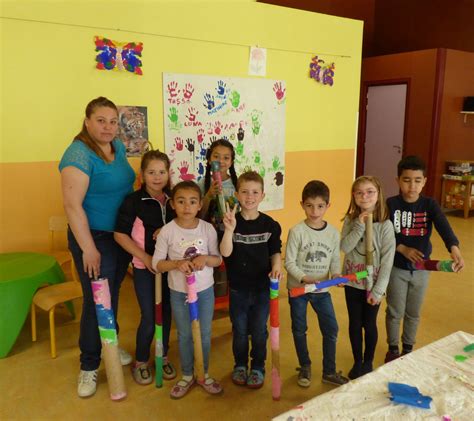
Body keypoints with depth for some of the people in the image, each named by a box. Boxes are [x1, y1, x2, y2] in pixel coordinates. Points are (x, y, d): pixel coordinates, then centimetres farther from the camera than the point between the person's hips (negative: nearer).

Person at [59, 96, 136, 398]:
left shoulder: (118, 147, 5)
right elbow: (72, 205, -22)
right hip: (94, 237, -7)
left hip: (122, 234, 7)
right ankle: (89, 366, 20)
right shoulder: (79, 153, -18)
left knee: (113, 294, 18)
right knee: (97, 300, 1)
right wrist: (88, 248, -20)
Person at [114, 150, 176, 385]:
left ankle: (163, 357, 34)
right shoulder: (134, 201, -12)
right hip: (144, 267, -4)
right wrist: (145, 257, -15)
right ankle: (140, 362, 25)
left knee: (166, 313, 14)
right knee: (149, 317, 2)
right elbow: (120, 235, -10)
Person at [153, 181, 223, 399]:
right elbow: (157, 263, -10)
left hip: (205, 290, 1)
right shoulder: (167, 231, -14)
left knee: (205, 334, 15)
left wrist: (205, 259, -24)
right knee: (184, 335, 15)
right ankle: (187, 376, 35)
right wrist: (177, 263, -27)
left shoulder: (208, 229, -10)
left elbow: (218, 259, -3)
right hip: (178, 292, -1)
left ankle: (204, 374, 37)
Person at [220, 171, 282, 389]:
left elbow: (275, 252, 1)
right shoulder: (231, 222, -10)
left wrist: (276, 267, -19)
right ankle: (240, 365, 37)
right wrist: (230, 229, -33)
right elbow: (225, 252, -19)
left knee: (259, 331, 13)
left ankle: (258, 368, 34)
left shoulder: (270, 225, -6)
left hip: (262, 287, 0)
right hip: (238, 288, 0)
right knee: (239, 330, 16)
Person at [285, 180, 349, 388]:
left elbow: (335, 259, 3)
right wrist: (304, 278, -27)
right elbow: (289, 262, -14)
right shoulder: (296, 231, -15)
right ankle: (305, 367, 35)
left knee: (331, 329, 7)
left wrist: (336, 274, -17)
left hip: (322, 289, 3)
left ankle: (329, 371, 26)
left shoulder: (333, 233, -4)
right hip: (297, 288, -2)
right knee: (299, 330, 12)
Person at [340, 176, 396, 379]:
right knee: (354, 323, 14)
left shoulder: (385, 225, -13)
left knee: (369, 324, 12)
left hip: (373, 283, -2)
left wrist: (378, 290, -14)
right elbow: (344, 247, -17)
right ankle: (357, 362, 33)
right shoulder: (350, 220, -5)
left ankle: (368, 362, 34)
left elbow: (387, 260, -13)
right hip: (352, 281, 2)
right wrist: (359, 226, -25)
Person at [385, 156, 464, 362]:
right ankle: (393, 348, 32)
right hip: (396, 268, -2)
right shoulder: (391, 204, -11)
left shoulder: (430, 205, -8)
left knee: (413, 313, 18)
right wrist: (402, 249, -27)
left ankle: (408, 348, 38)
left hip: (421, 269, 2)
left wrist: (454, 249, -43)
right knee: (395, 312, 11)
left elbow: (444, 227, -25)